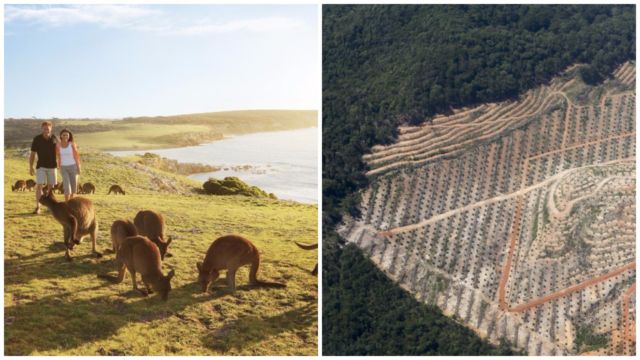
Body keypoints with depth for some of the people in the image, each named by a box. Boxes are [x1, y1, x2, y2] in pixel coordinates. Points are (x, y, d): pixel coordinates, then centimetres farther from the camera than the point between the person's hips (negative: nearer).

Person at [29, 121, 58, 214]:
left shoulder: (54, 138, -2)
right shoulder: (37, 139, -9)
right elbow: (32, 154, -5)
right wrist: (31, 167, -10)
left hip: (52, 166, 2)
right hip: (41, 166, -2)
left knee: (51, 186, 7)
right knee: (39, 186, -10)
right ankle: (38, 207, -8)